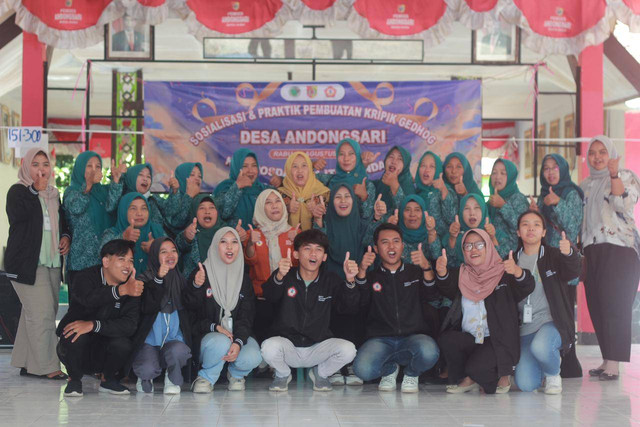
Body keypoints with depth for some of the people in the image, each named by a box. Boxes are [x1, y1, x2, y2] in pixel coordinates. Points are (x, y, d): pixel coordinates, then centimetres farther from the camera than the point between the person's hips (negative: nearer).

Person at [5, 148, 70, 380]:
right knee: (42, 313, -12)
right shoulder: (18, 191, -2)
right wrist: (37, 189, -14)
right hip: (27, 263, -7)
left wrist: (66, 236, 5)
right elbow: (19, 215, -19)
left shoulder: (54, 194, 18)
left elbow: (63, 222, 26)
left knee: (34, 313, 9)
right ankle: (46, 366, -7)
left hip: (52, 262, 7)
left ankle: (27, 363, 15)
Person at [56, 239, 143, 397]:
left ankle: (108, 380, 4)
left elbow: (130, 325, -22)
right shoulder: (86, 277, -14)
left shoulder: (132, 287, -6)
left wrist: (93, 325, -33)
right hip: (75, 349, -2)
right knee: (76, 336, -34)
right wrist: (121, 290, -53)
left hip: (101, 353, 2)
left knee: (124, 345, -28)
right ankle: (74, 379, -5)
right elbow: (89, 299, -39)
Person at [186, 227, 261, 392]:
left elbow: (247, 316, -1)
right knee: (221, 343, -37)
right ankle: (206, 377, -7)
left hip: (239, 334, 3)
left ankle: (236, 374, 8)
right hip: (208, 335, -3)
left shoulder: (244, 277, 8)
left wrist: (238, 342, -19)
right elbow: (191, 313, -2)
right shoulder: (201, 273, 0)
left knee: (251, 358, -29)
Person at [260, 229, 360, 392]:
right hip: (288, 343, -2)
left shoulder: (330, 280, 1)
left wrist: (350, 281, -34)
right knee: (270, 347, -33)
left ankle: (320, 373, 9)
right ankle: (283, 374, 5)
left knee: (348, 349, -25)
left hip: (318, 346, 2)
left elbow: (347, 307, -14)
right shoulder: (287, 277, -5)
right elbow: (270, 296, -26)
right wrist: (278, 277, -50)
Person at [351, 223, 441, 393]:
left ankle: (411, 374, 3)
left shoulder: (415, 272, 16)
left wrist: (426, 268, -23)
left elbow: (434, 295, -4)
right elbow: (360, 302, -6)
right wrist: (361, 271, -23)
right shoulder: (371, 276, 14)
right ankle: (390, 369, 8)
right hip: (380, 340, 0)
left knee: (428, 352, -36)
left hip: (414, 336, 0)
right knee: (362, 369, -30)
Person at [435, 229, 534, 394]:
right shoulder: (461, 275, 12)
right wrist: (442, 272, -32)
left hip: (497, 341, -4)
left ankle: (501, 375, 8)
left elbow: (527, 288, -15)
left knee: (476, 368, -27)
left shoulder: (503, 273, 2)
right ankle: (466, 379, 0)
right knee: (446, 340, -25)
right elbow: (447, 289, -8)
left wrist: (517, 271, -39)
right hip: (467, 339, 4)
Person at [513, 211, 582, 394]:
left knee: (540, 347, -38)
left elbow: (574, 272, -18)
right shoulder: (513, 260, 10)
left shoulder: (553, 255, 2)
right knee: (525, 384, -13)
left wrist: (569, 254, -39)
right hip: (526, 327, 3)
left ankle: (553, 374, -2)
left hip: (552, 321, -3)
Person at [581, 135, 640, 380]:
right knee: (595, 305, 1)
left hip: (619, 248, -6)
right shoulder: (586, 185, 20)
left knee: (614, 304, -12)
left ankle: (613, 364, -14)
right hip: (591, 250, 6)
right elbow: (579, 219, 20)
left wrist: (614, 175, -22)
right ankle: (607, 360, 8)